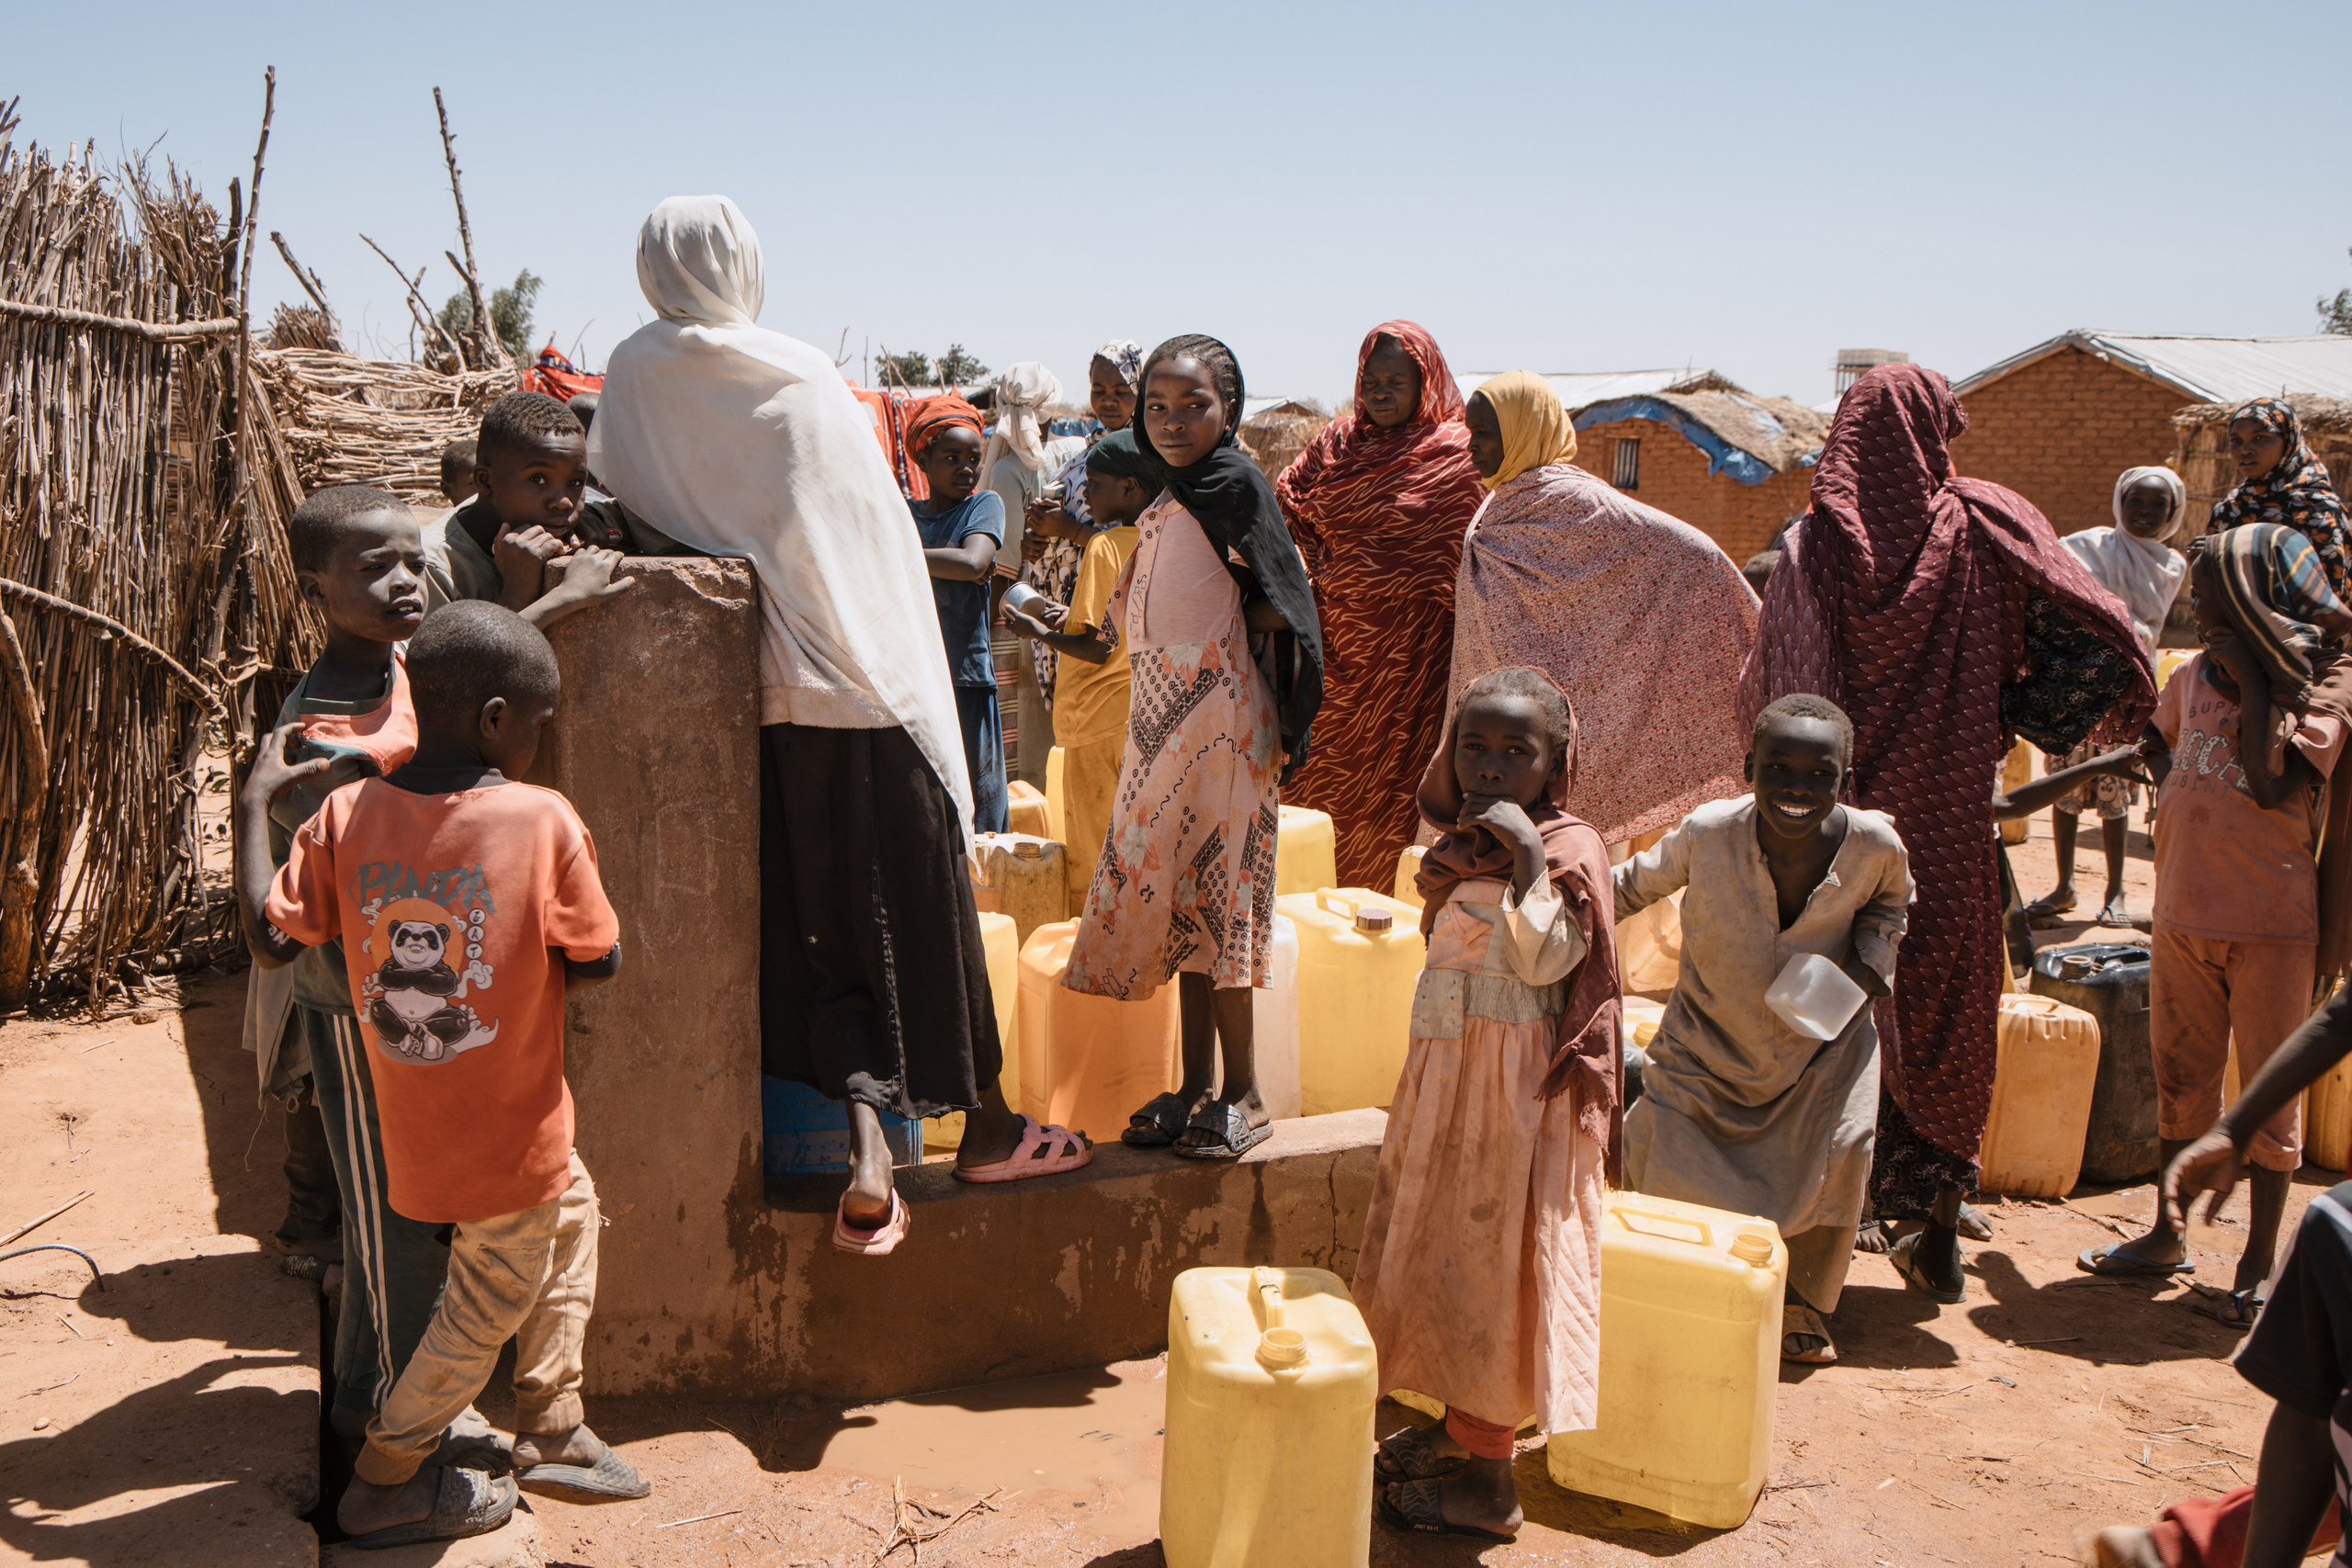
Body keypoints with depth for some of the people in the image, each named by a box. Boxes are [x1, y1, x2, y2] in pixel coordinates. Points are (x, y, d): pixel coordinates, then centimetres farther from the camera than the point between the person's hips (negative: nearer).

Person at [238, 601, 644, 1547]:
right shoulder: (544, 821, -20)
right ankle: (384, 1483, 30)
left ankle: (550, 1431, 38)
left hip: (416, 1132, 6)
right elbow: (600, 963, -12)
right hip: (508, 1137, -6)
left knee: (572, 1212, 28)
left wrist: (253, 805, 7)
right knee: (492, 1301, 17)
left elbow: (270, 939, -2)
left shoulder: (345, 815, -9)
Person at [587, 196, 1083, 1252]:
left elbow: (614, 502, 9)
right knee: (919, 905, 8)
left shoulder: (631, 377, -1)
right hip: (863, 688, -3)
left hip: (758, 701, 3)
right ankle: (985, 1124, 21)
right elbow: (878, 526, -5)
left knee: (815, 922, 10)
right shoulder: (802, 377, -9)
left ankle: (868, 1144, -2)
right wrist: (907, 664, 4)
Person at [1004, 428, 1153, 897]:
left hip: (1100, 722, -8)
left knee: (1093, 863, 1)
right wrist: (1071, 618, 15)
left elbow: (1097, 648, -19)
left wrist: (1038, 632, -5)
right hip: (1143, 717, 8)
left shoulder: (1105, 546, -14)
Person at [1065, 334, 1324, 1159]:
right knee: (1175, 897, 9)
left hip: (1220, 717, -8)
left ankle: (1243, 1095, 5)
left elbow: (1278, 605, -11)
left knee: (1214, 897, -5)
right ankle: (1196, 1087, 17)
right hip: (1160, 719, 8)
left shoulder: (1237, 482, -8)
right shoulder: (1162, 507, 16)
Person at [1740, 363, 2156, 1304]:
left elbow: (1761, 694, -9)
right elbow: (2101, 644, -10)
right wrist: (2015, 723, 1)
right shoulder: (1984, 529, -3)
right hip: (1950, 821, 1)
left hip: (1839, 820, 0)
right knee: (1945, 1013, 15)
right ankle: (1939, 1235, 23)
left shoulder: (1813, 543, -5)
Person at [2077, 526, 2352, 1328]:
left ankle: (2261, 1260, 14)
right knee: (2181, 1078, 14)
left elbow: (2274, 782, -23)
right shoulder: (2194, 677, 8)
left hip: (2272, 925, -6)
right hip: (2184, 915, 6)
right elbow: (2153, 746, 29)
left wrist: (2256, 682, -19)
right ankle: (2169, 1237, 28)